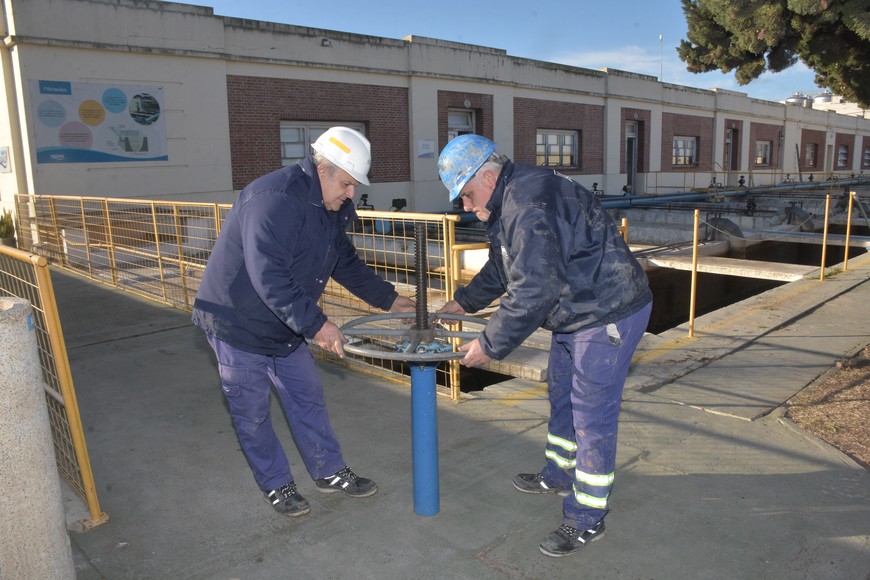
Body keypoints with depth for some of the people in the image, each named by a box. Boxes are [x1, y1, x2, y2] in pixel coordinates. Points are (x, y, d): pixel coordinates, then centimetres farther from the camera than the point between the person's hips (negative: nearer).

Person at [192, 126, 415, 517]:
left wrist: (389, 299, 8)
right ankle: (276, 485, 24)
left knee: (308, 398, 13)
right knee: (251, 412, 6)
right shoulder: (274, 198, -28)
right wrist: (315, 324, -35)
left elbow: (346, 263, 14)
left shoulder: (330, 210, 3)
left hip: (286, 324, 8)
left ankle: (330, 473, 27)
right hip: (237, 321, -8)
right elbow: (268, 276, -34)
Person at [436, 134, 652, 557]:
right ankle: (558, 476, 42)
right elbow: (502, 268, 23)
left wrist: (490, 345, -25)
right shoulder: (507, 202, 8)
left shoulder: (528, 206, -27)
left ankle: (586, 519, 11)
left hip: (609, 316, -11)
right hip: (574, 315, 11)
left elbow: (535, 291, -32)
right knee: (561, 397, 22)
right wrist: (464, 301, 22)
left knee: (591, 416, -3)